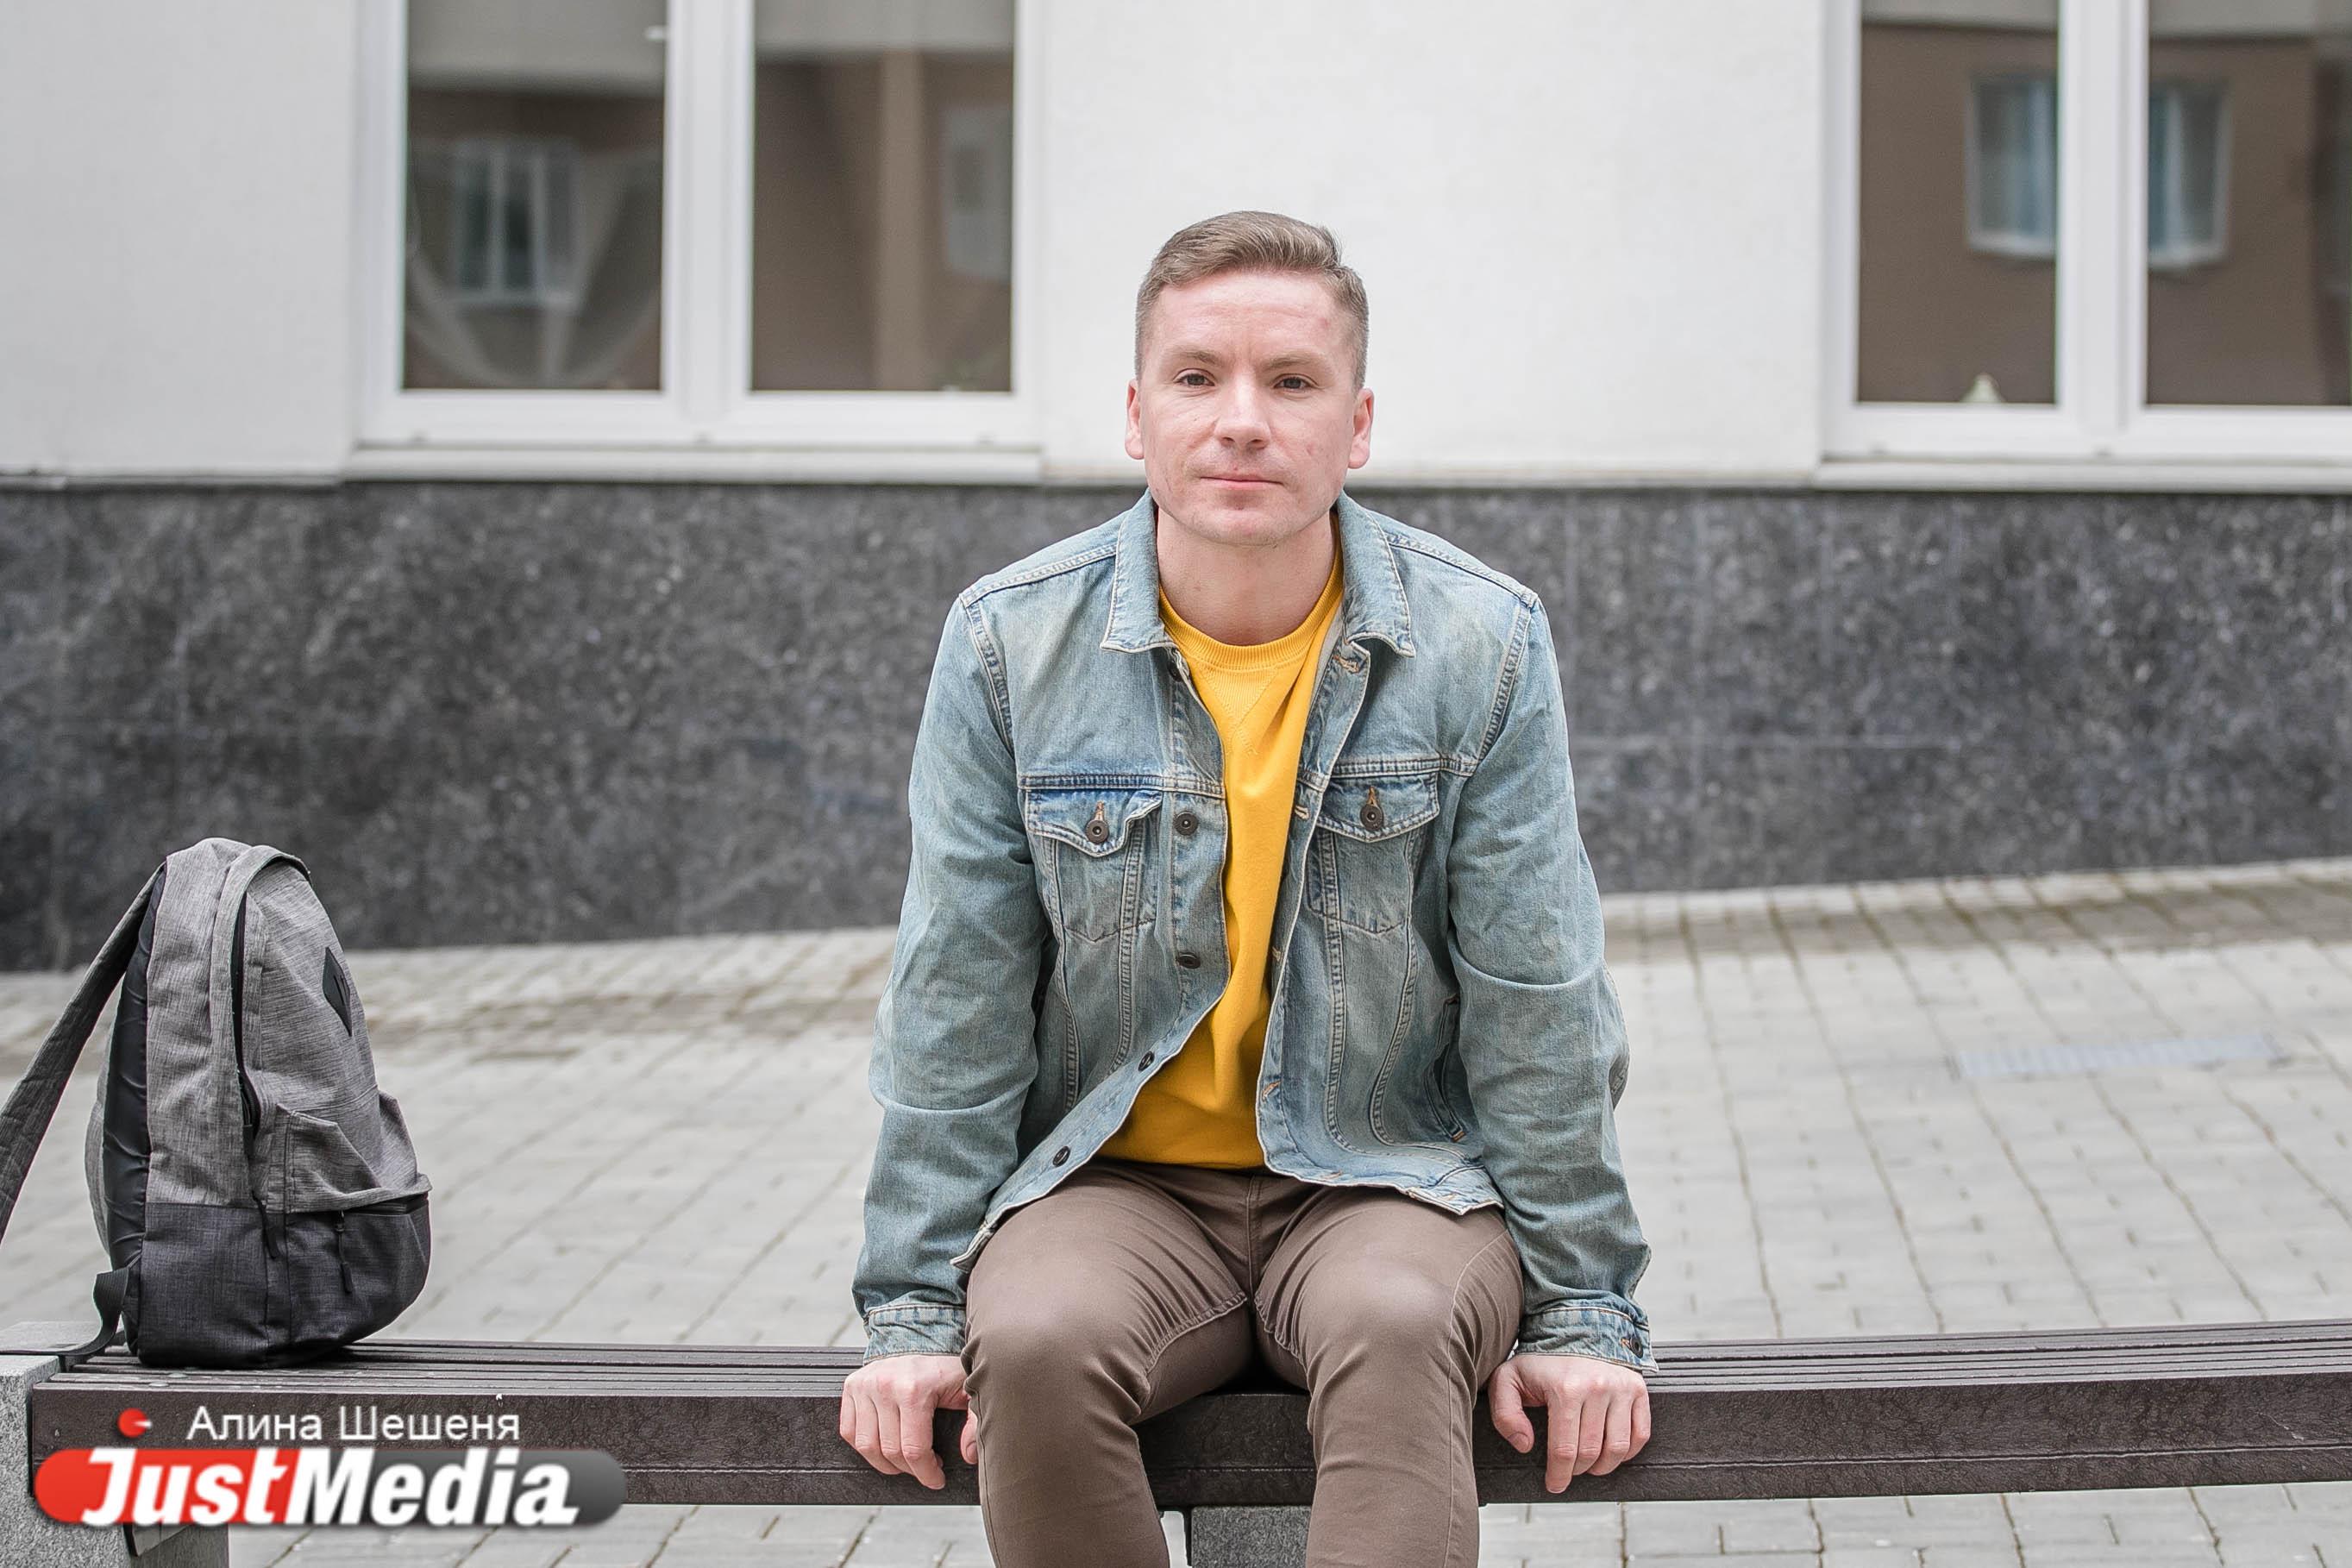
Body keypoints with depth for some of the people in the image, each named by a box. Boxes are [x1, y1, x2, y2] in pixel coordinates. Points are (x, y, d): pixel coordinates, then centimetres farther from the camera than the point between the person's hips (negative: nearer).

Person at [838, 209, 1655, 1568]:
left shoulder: (1483, 644, -4)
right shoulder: (1010, 642, -2)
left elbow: (1539, 1003, 0)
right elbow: (957, 1000, 2)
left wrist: (1581, 1310, 0)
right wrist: (919, 1308, -1)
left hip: (1390, 1176, -1)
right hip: (1113, 1182, 1)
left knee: (1403, 1328, -34)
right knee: (1032, 1344, -31)